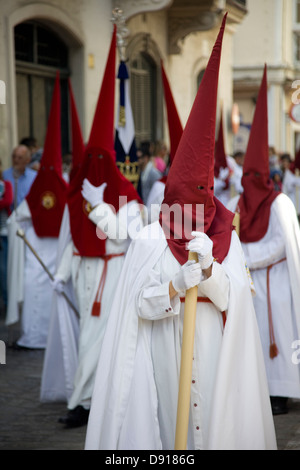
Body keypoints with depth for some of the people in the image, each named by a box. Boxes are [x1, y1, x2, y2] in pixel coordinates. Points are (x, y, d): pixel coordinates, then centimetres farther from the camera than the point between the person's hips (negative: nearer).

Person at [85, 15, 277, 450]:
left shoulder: (227, 239, 4)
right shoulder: (150, 241, -2)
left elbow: (233, 300, -3)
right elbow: (139, 304, -7)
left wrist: (210, 268, -21)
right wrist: (180, 285, -23)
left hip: (214, 347, 2)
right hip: (166, 348, -2)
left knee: (214, 412, 4)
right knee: (168, 415, 0)